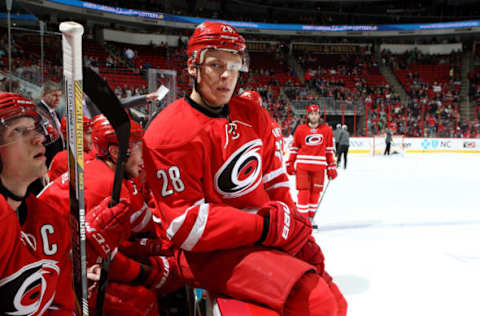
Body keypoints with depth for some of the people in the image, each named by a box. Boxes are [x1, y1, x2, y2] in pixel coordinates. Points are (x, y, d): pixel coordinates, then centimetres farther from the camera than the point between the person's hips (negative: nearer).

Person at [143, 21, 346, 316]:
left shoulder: (254, 117, 7)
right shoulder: (172, 133, -17)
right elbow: (187, 225, -20)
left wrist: (297, 231, 4)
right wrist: (265, 226, -21)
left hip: (266, 240, 8)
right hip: (211, 254, -7)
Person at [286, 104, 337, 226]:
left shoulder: (327, 130, 6)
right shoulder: (300, 129, 3)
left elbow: (329, 150, 11)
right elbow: (294, 148, 7)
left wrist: (331, 167, 9)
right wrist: (290, 164, 4)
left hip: (319, 166, 2)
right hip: (302, 164, -1)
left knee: (315, 192, 5)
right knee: (304, 192, -5)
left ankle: (310, 217, 19)